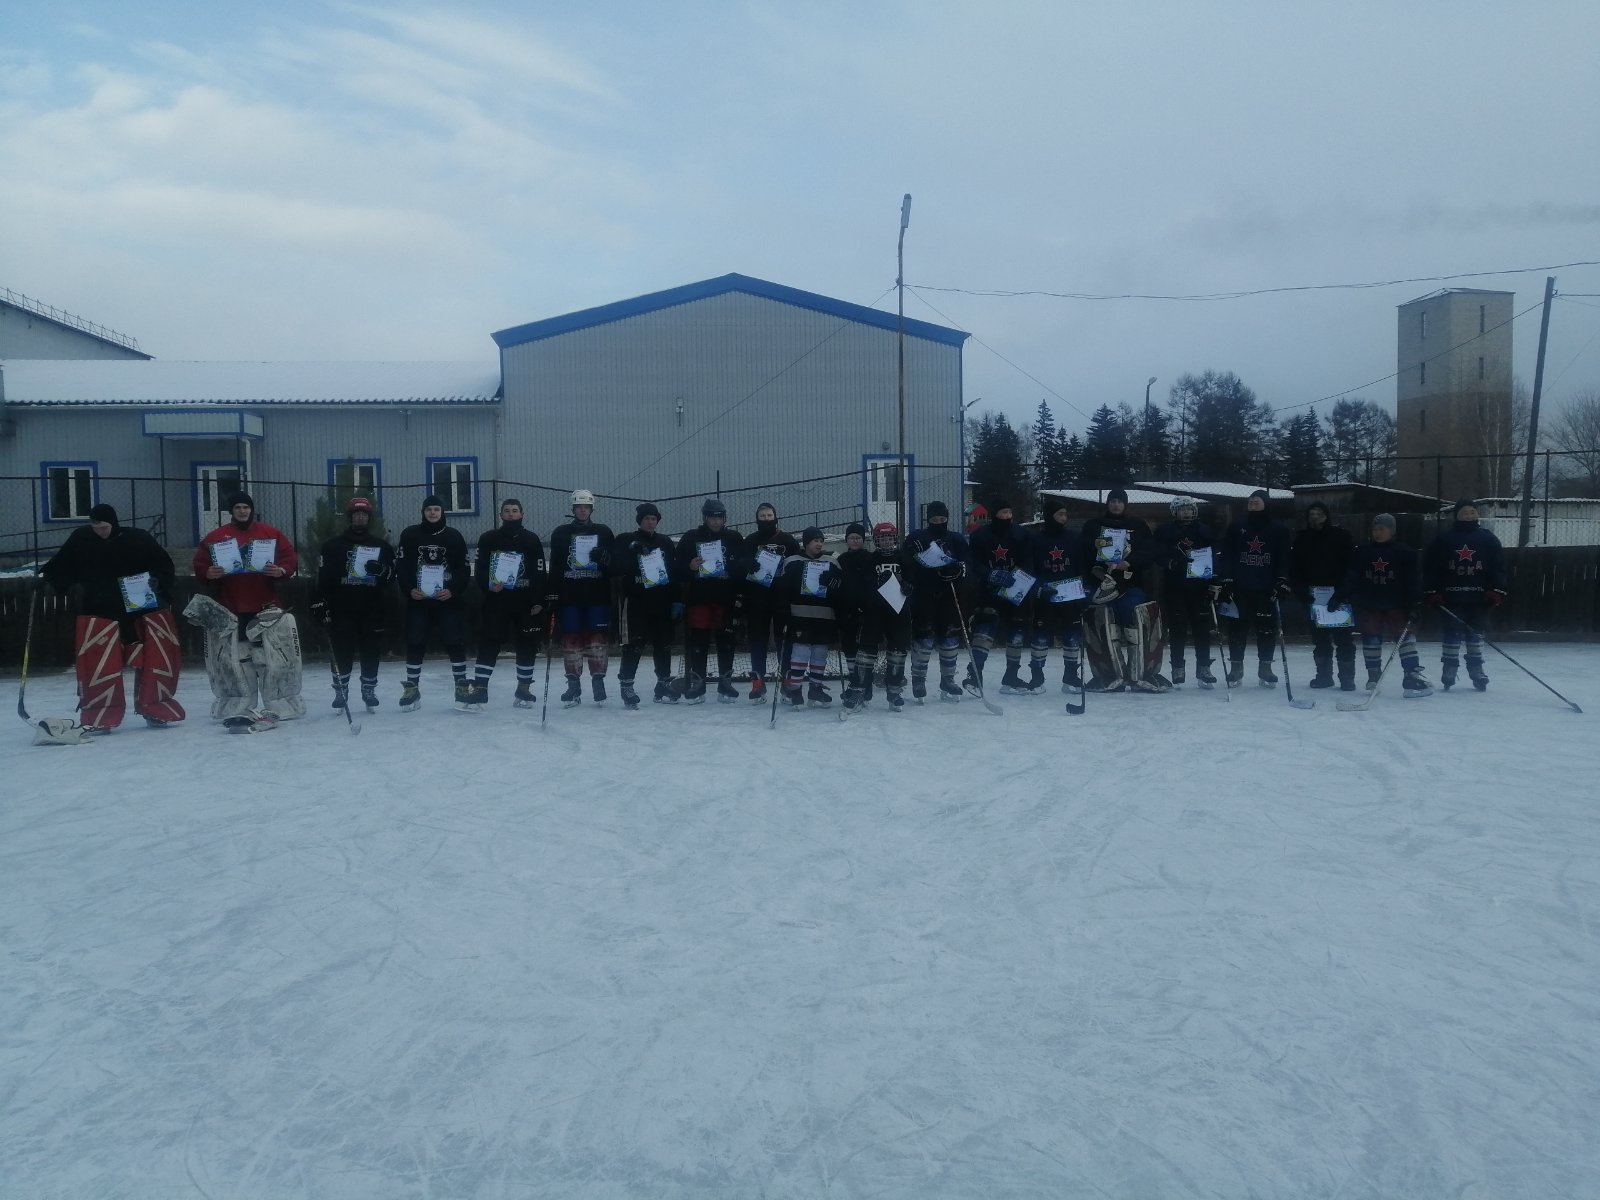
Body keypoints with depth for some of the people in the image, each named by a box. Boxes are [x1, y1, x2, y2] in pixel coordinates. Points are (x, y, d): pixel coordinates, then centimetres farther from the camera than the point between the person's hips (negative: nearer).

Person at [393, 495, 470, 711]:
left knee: (456, 642, -4)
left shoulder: (454, 536, 4)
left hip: (447, 599, 0)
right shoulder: (410, 534, 4)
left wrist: (453, 590, -11)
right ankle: (412, 688, 13)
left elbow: (464, 569, 3)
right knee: (415, 643, 2)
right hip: (417, 600, 0)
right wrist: (409, 589, -11)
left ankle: (462, 686, 5)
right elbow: (400, 566, 3)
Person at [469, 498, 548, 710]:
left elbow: (540, 572, 2)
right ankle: (479, 690, -4)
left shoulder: (531, 539, 4)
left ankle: (524, 689, 18)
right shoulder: (488, 538, 5)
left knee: (527, 645, 5)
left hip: (525, 603, 1)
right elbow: (479, 568, 5)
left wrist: (539, 601, -5)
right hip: (495, 601, 0)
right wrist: (488, 585, -14)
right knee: (488, 644, -5)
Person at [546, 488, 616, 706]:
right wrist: (551, 594, -4)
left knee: (597, 638, -2)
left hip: (597, 595, 0)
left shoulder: (604, 533, 9)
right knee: (571, 638, 0)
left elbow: (616, 564, 8)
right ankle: (573, 684, 8)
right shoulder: (561, 533, 8)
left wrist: (605, 557, -15)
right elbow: (554, 566, 4)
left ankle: (598, 681, 7)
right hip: (569, 596, 0)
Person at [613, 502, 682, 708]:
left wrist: (677, 600, 4)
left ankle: (664, 684, 19)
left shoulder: (665, 542, 11)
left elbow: (675, 572, 10)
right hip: (637, 603, -4)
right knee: (635, 644, -8)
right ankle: (626, 684, 1)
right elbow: (616, 569, -8)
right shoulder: (627, 542, 1)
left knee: (664, 644, 8)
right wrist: (632, 554, -23)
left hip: (662, 603, 4)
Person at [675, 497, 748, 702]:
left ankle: (725, 683, 14)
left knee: (726, 641, 4)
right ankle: (696, 685, 8)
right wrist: (690, 566, -17)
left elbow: (745, 568, 5)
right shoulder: (690, 538, 5)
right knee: (697, 641, 0)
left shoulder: (734, 539, 7)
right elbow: (678, 568, 4)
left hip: (726, 599, 1)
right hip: (698, 598, -1)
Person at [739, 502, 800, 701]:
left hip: (782, 598, -1)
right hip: (756, 599, 1)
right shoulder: (749, 541, 8)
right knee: (758, 639, 2)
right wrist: (739, 596, -5)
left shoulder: (788, 540, 6)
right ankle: (758, 682, 6)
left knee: (784, 639, 1)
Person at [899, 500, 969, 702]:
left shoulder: (957, 540, 11)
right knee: (923, 638, -6)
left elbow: (969, 564, 5)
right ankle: (918, 680, 8)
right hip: (923, 597, -3)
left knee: (950, 639, 5)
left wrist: (958, 568, -16)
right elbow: (903, 561, -1)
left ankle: (948, 680, 17)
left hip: (949, 596, 3)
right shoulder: (917, 538, 4)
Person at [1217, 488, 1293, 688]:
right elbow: (1226, 557, 4)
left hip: (1267, 590, 0)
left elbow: (1285, 559, 4)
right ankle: (1236, 668, 11)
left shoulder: (1279, 530, 6)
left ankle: (1265, 669, 11)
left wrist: (1282, 581, -6)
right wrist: (1225, 581, -4)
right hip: (1240, 589, 0)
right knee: (1237, 628, 1)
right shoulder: (1236, 528, 7)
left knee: (1268, 629, 0)